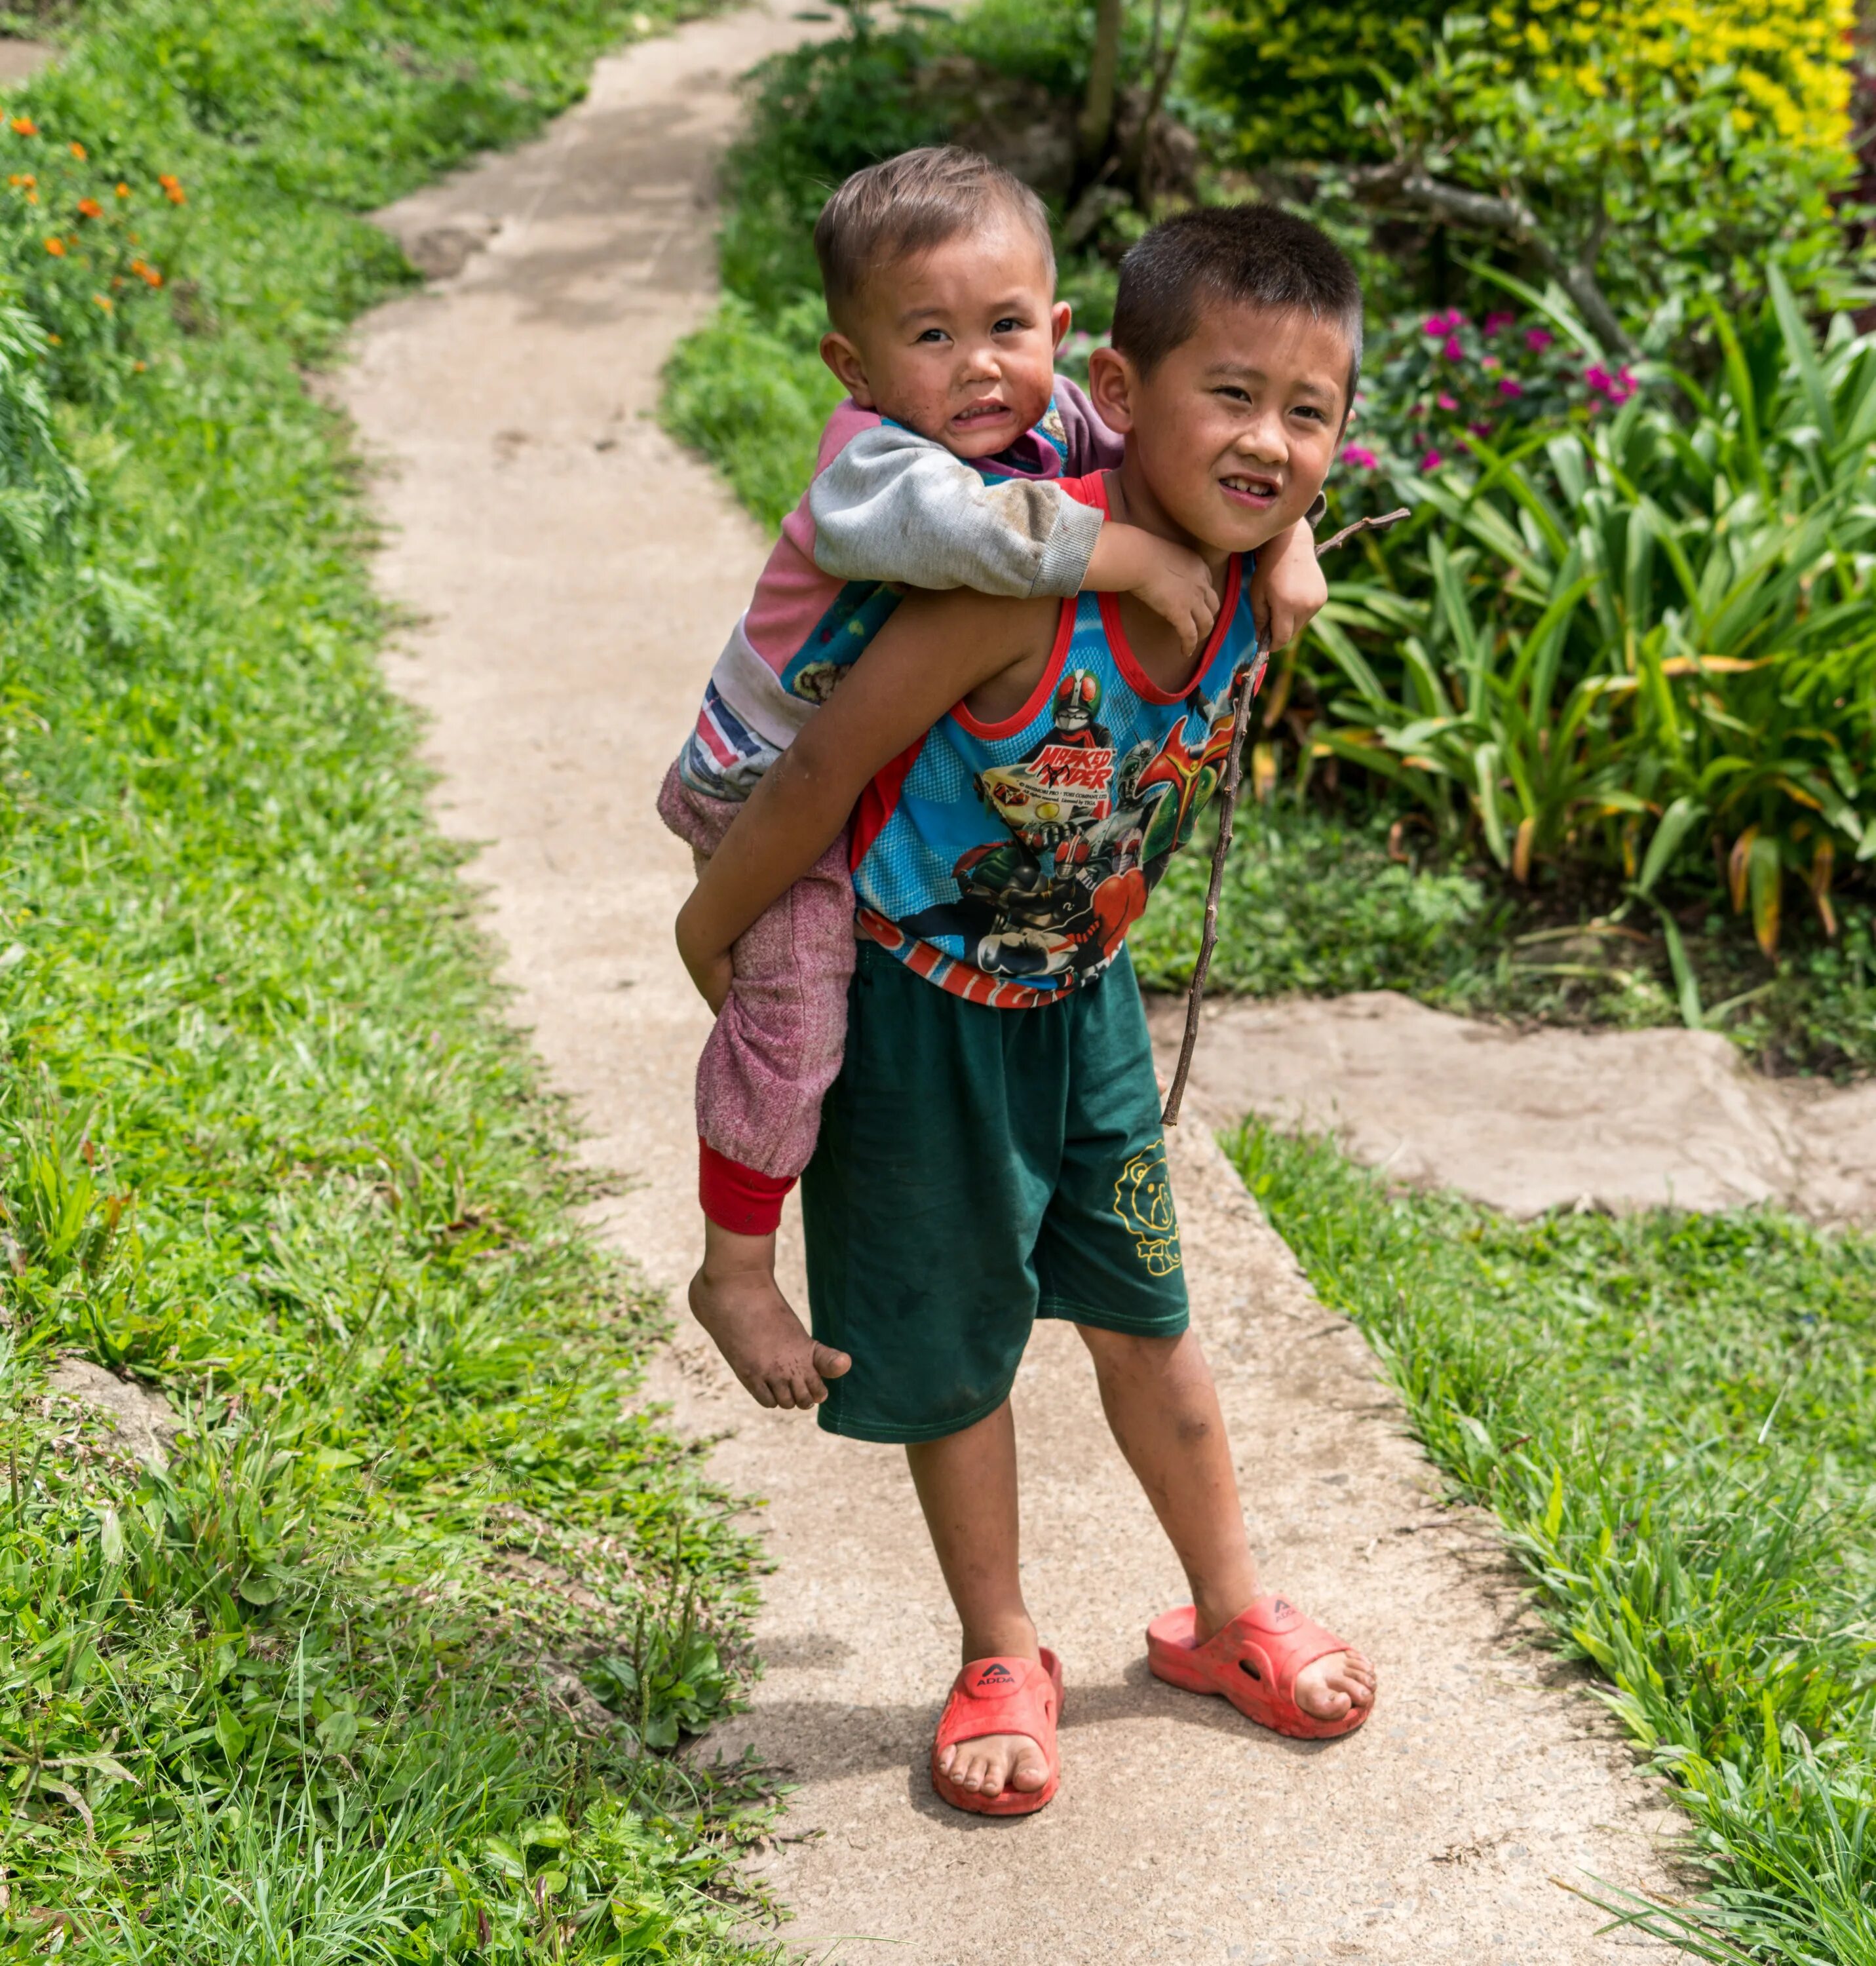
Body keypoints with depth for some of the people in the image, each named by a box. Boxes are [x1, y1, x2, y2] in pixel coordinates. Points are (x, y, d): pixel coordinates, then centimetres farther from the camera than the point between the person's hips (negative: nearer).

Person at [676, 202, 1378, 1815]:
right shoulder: (1020, 582, -35)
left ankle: (1228, 1616, 39)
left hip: (1079, 998, 5)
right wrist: (711, 934, -12)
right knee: (954, 1341, 11)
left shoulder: (1262, 588, -13)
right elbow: (827, 764, -24)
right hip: (916, 1002, -5)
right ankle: (1002, 1660, 33)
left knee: (1144, 1307, 18)